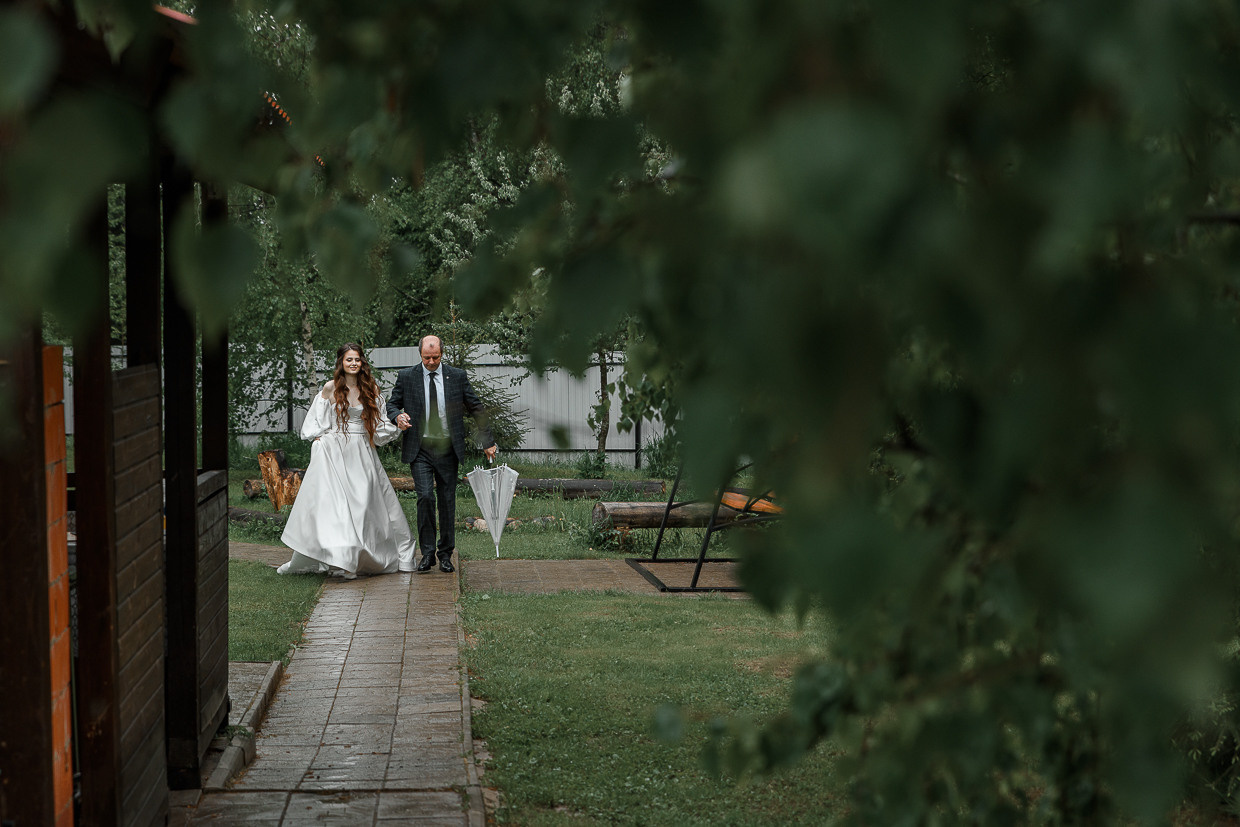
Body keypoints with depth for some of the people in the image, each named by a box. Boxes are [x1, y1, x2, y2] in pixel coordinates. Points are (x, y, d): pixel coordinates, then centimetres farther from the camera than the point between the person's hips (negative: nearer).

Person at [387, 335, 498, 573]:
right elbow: (392, 404, 11)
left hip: (448, 449, 1)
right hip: (420, 450, -1)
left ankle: (446, 554, 17)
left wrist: (488, 441, 7)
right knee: (425, 497, -15)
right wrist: (398, 416, -13)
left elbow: (476, 408, 9)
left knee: (447, 501, 5)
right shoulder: (406, 377, 2)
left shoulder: (457, 376, 4)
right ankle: (427, 552, -3)